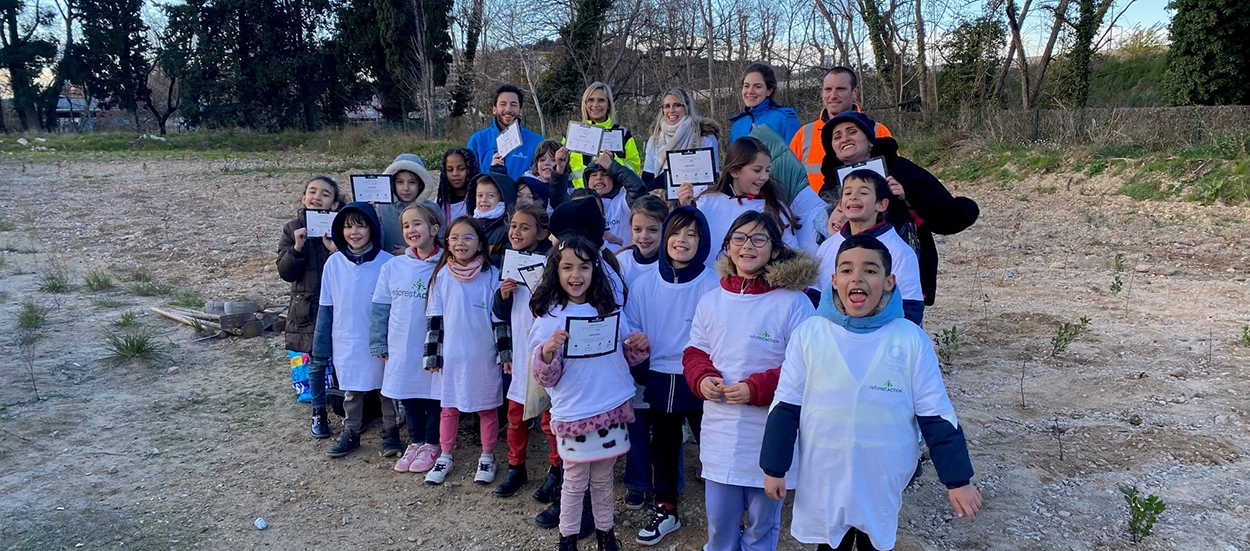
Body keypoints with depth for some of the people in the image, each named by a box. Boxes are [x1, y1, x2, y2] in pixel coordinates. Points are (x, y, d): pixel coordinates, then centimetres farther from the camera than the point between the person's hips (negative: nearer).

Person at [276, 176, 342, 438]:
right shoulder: (293, 229, 4)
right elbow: (285, 272, -1)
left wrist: (336, 250, -25)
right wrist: (297, 247, -16)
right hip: (308, 307, 2)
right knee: (316, 363, 11)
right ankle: (318, 412, 27)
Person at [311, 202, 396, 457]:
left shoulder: (387, 262, -12)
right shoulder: (334, 263, -3)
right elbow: (326, 307, 4)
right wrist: (320, 347, 4)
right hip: (347, 341, 2)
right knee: (351, 390, 16)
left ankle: (390, 432, 27)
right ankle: (350, 433, 31)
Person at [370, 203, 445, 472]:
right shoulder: (392, 267, 1)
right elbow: (380, 309, 6)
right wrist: (379, 345, 5)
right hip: (401, 350, 3)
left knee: (433, 398, 8)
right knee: (408, 399, 15)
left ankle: (431, 444, 26)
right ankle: (415, 442, 33)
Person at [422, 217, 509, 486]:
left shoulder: (491, 275, -5)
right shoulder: (442, 276, 0)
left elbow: (500, 317, -2)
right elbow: (434, 318, 4)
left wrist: (505, 353, -4)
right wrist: (432, 355, 2)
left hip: (484, 355, -2)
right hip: (451, 355, 2)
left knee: (487, 408, 9)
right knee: (449, 407, 12)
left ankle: (487, 458, 24)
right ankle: (445, 457, 27)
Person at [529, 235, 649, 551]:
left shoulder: (610, 310, 3)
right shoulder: (548, 317, -9)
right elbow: (546, 378, -10)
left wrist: (637, 347, -6)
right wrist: (547, 352, -30)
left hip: (612, 408, 4)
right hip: (574, 414, -3)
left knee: (603, 478, 18)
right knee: (575, 481, 10)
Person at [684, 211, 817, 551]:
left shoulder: (794, 302, -10)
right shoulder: (711, 302, 5)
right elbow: (695, 353, 13)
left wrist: (756, 389, -21)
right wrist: (703, 379, -9)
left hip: (769, 437, -3)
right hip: (720, 436, 4)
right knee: (719, 523, 16)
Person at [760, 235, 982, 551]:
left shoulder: (911, 340, -7)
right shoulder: (809, 333, -6)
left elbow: (935, 414, -3)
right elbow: (786, 406, -2)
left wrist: (958, 479, -2)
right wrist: (774, 467, -1)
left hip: (884, 485, 0)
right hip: (824, 483, 0)